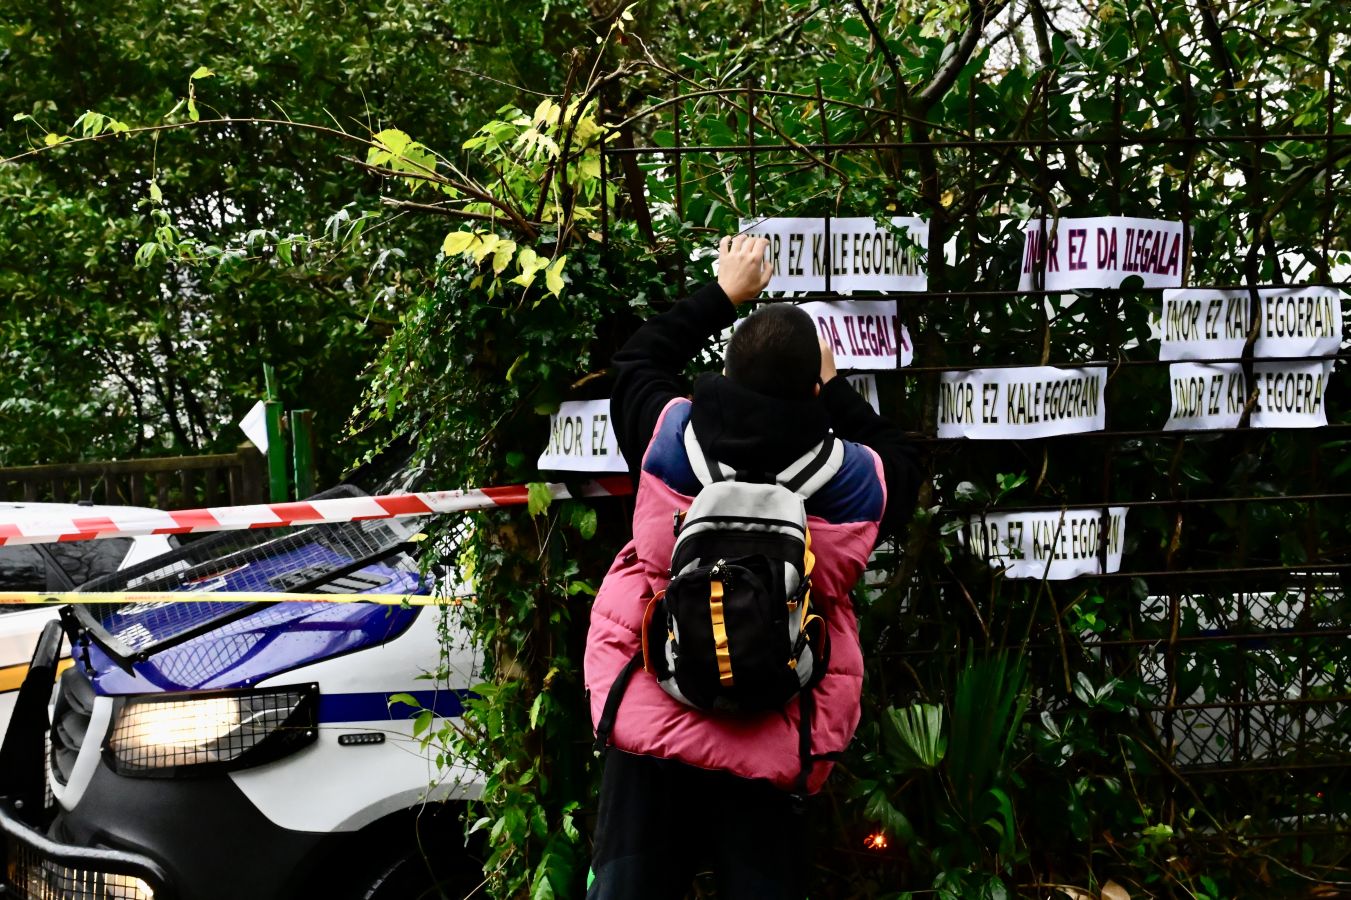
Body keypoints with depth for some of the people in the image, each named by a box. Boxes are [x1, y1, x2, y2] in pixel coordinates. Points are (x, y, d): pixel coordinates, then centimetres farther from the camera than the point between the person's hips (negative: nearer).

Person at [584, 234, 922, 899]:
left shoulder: (670, 437, -6)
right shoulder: (853, 479, -7)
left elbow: (638, 359, 16)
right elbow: (900, 464, 19)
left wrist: (723, 292, 23)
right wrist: (831, 386, 23)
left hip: (649, 722, 1)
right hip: (769, 745, 0)